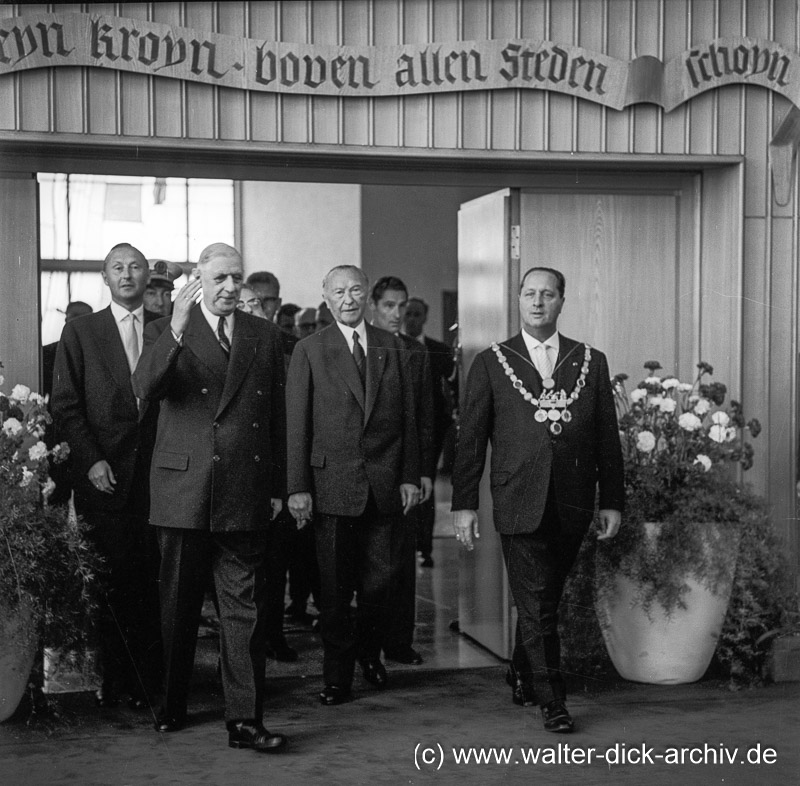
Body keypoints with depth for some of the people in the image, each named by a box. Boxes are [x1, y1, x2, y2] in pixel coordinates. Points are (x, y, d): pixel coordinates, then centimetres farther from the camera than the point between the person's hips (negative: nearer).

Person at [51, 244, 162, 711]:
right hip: (103, 474, -1)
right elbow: (65, 405, 5)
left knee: (152, 579, -1)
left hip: (156, 470, 1)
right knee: (110, 578, 0)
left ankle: (149, 680, 7)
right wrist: (90, 461, -6)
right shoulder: (81, 332, 9)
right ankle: (114, 679, 9)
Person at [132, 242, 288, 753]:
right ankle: (172, 706, 26)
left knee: (245, 610, -1)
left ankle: (245, 720, 2)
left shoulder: (265, 335, 11)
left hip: (245, 495, 1)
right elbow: (145, 389, -14)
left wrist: (279, 486, 8)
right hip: (183, 489, -1)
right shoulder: (167, 331, 4)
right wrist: (175, 330, -28)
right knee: (179, 606, 11)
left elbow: (278, 414, 13)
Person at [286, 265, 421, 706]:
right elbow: (296, 424, -2)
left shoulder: (391, 348, 10)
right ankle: (337, 676, 15)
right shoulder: (309, 351, 2)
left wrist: (410, 475, 4)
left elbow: (407, 417, 11)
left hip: (384, 484, 2)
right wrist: (298, 487, -8)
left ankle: (369, 652, 31)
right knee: (335, 587, 2)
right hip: (332, 483, -2)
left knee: (377, 582, 6)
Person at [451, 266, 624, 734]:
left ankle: (522, 677, 32)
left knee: (545, 600, 12)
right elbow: (470, 440, 3)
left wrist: (612, 500, 6)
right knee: (537, 605, -4)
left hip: (573, 506, 2)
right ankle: (552, 701, 4)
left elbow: (608, 437, 10)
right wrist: (464, 504, -1)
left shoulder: (592, 362, 10)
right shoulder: (491, 363, 4)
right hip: (519, 503, -2)